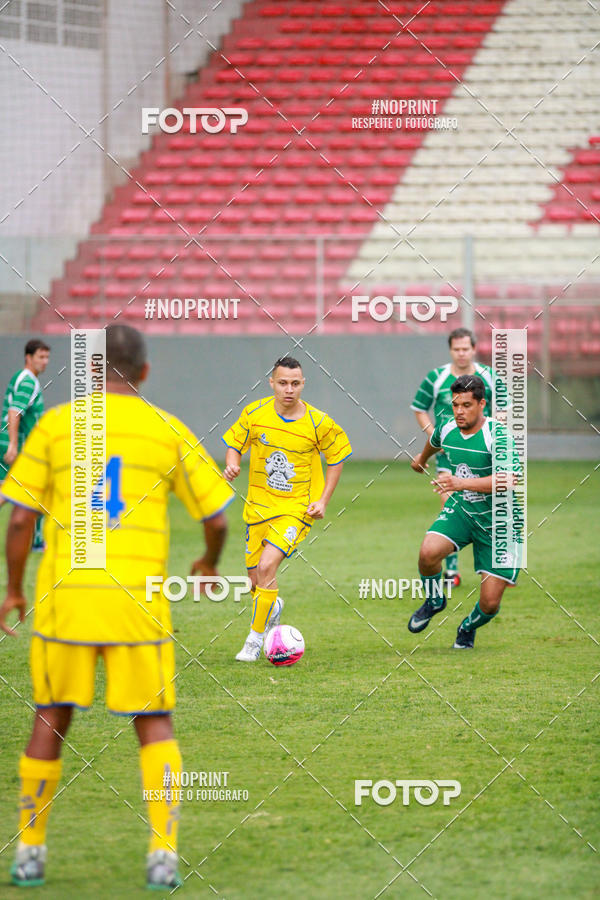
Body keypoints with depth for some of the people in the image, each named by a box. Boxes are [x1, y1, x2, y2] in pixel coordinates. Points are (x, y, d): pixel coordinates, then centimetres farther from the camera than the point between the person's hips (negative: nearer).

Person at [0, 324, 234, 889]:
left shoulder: (55, 425, 3)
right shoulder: (168, 431, 3)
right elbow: (216, 518, 6)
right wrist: (209, 564, 27)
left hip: (65, 594, 1)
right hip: (138, 600, -1)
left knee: (51, 719, 13)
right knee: (154, 724, 7)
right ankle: (163, 853, -5)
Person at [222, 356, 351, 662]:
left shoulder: (319, 423, -11)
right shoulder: (255, 413, -5)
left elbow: (336, 458, 4)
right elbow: (234, 444, 9)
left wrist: (323, 501, -4)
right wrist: (231, 465, -14)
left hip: (298, 507, -3)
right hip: (259, 505, 3)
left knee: (267, 566, -22)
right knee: (255, 579, 7)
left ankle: (255, 640, -8)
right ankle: (273, 608, 44)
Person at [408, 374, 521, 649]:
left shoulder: (497, 434, -22)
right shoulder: (447, 430, -3)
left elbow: (509, 480, -35)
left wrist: (461, 483, -43)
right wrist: (422, 458, 46)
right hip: (460, 510, 4)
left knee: (490, 603, -6)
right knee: (428, 553, -28)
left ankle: (469, 627, 32)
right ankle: (434, 600, 5)